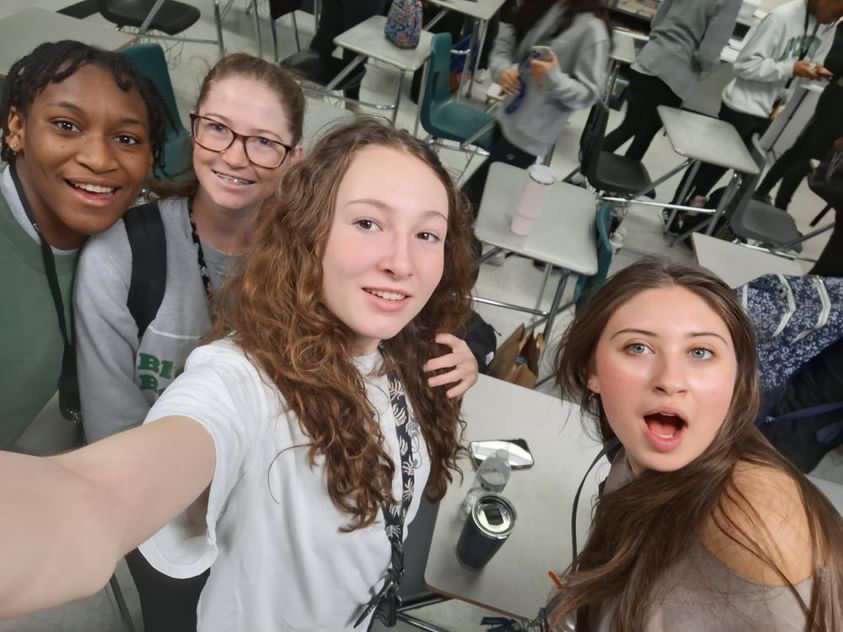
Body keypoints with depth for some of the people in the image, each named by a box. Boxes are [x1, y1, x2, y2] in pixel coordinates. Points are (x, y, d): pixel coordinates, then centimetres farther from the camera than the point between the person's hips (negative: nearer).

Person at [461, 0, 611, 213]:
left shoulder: (592, 28, -18)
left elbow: (588, 94, -15)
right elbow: (504, 42, 8)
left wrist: (553, 78, -32)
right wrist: (502, 68, -13)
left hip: (530, 135, -7)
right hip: (507, 117, 7)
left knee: (471, 196, -2)